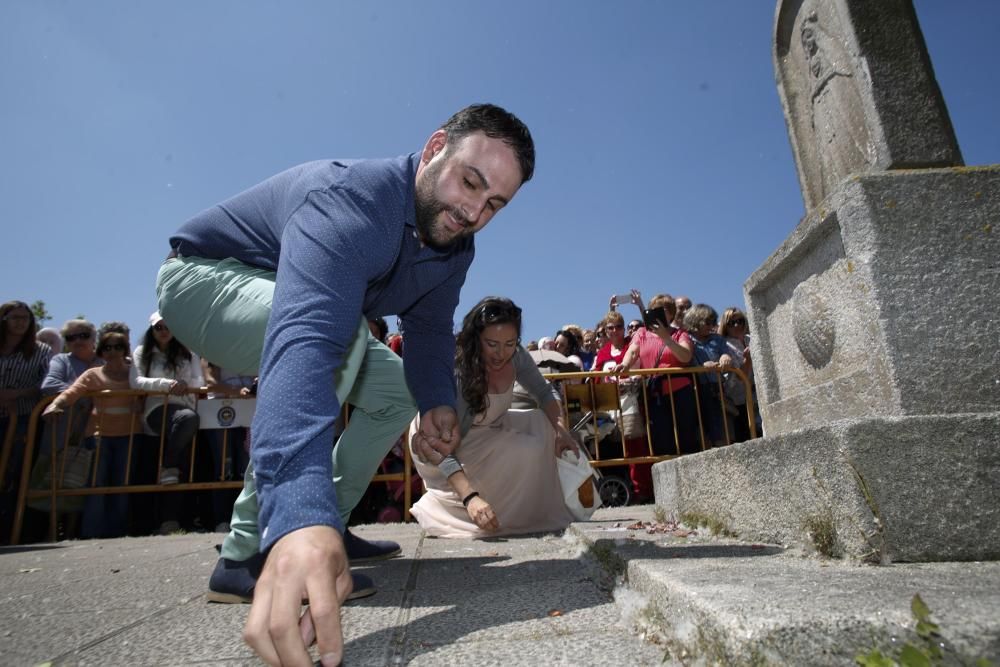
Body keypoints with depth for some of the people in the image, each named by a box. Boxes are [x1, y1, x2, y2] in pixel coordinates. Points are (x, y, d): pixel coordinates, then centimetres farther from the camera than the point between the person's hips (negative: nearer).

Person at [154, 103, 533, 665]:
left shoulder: (454, 248, -9)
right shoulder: (351, 200, -37)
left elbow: (430, 331, -5)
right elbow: (307, 335, -52)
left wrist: (437, 403, -26)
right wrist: (301, 514, -63)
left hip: (298, 307, 8)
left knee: (400, 389, 4)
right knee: (343, 333, -36)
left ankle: (330, 527, 14)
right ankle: (250, 551, -25)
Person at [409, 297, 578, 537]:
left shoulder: (516, 357, -17)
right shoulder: (455, 372, -34)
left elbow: (545, 393, -3)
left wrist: (561, 430, -22)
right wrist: (470, 497, -50)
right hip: (443, 452, -6)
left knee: (542, 423, -11)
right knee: (527, 450, -23)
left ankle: (540, 513, 4)